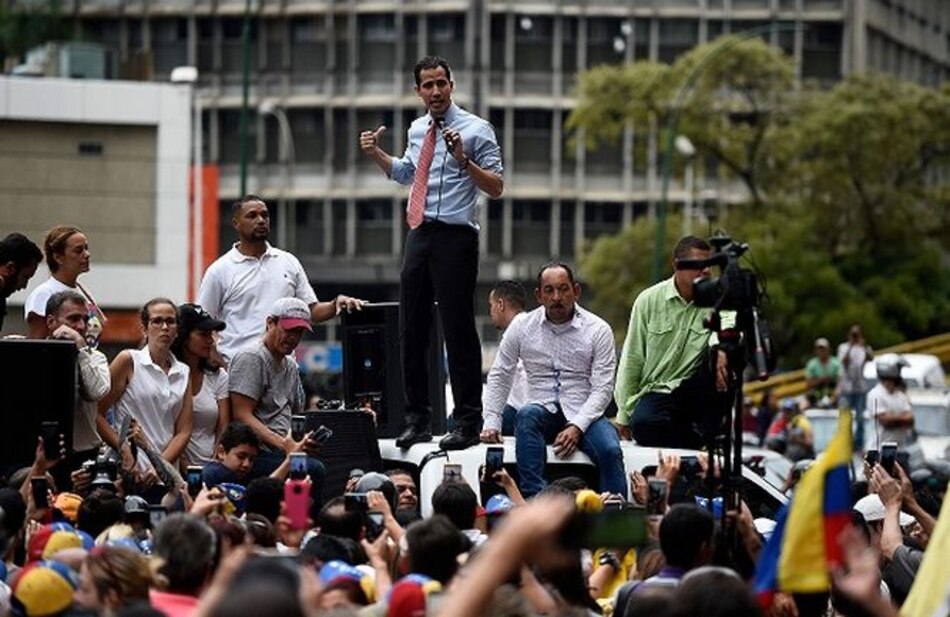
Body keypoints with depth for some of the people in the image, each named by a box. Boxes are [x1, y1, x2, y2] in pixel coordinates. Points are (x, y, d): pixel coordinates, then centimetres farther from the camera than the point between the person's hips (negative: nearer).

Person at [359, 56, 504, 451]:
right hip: (419, 236, 7)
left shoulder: (475, 130, -5)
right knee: (411, 330, 8)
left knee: (458, 330, -6)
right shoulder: (417, 130, 14)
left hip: (455, 237, -7)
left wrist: (463, 160, -23)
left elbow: (496, 188, -10)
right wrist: (376, 154, 18)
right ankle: (417, 419, 17)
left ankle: (467, 424, -1)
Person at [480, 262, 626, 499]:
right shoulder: (522, 327, 7)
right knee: (527, 415, -34)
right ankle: (534, 500, -45)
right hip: (544, 413, 1)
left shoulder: (598, 330, 0)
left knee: (610, 450, -31)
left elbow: (602, 388, -5)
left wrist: (576, 426, -18)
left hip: (584, 416, -1)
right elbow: (499, 377, 13)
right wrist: (492, 423, 1)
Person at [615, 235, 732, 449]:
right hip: (656, 393, -1)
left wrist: (722, 347, -52)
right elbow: (632, 359, 4)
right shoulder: (649, 300, 0)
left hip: (696, 391, 1)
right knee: (642, 423, -34)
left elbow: (726, 321, -27)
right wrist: (624, 412, 4)